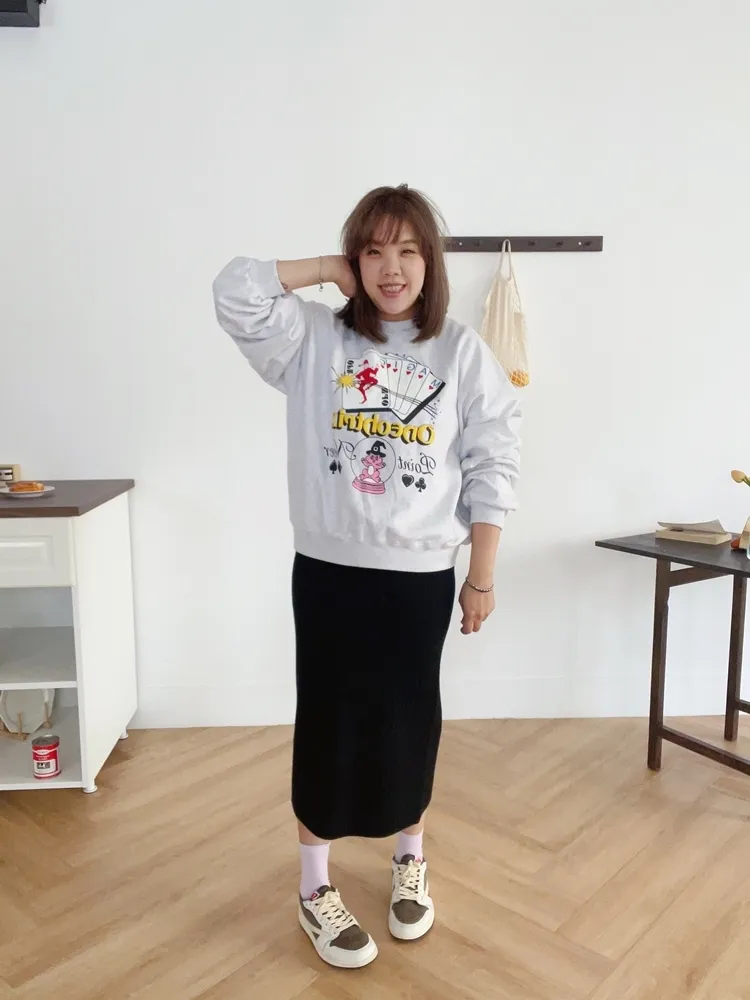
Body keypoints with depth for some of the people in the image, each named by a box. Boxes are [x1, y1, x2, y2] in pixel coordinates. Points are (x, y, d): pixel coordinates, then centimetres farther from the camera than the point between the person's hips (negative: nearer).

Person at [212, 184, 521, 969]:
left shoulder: (463, 353, -1)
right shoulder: (315, 339, 1)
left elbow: (493, 470, -1)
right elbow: (235, 292, -11)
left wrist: (482, 578, -2)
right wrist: (327, 271, -4)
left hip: (421, 575, 0)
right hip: (327, 569, 0)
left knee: (408, 722, 14)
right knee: (328, 724, 9)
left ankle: (409, 862, 41)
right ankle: (315, 889, 30)